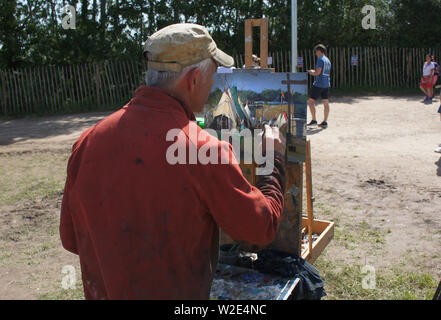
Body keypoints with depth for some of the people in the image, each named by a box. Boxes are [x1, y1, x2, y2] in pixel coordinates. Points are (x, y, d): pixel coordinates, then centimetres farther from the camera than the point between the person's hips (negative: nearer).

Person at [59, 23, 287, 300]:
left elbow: (71, 239, -1)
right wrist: (275, 158, 2)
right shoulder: (204, 151, -25)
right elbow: (264, 228, -12)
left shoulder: (89, 141, -11)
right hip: (176, 292, -4)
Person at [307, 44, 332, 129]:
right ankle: (325, 122, 6)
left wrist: (312, 72, 1)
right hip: (327, 84, 8)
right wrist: (314, 72, 21)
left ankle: (314, 120, -1)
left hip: (319, 84, -8)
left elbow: (318, 72, -18)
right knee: (326, 103, 5)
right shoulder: (328, 60, 17)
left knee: (310, 101, 1)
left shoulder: (320, 59, -10)